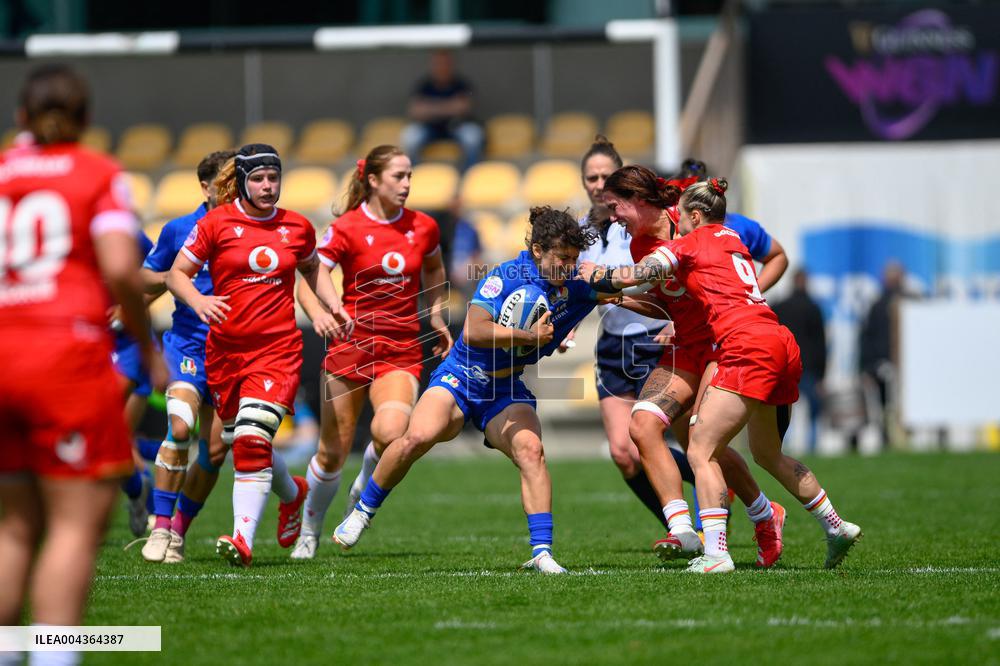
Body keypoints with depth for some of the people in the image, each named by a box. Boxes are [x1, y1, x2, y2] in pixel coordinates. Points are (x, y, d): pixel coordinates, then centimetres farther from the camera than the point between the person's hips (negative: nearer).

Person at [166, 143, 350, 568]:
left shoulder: (297, 227, 6)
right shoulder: (216, 224, -1)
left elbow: (312, 269, 26)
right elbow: (176, 274, 3)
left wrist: (334, 307, 10)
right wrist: (197, 301, -17)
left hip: (278, 347, -1)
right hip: (225, 348, 1)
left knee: (252, 439, -18)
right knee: (239, 440, 9)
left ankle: (243, 539, -21)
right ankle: (293, 493, 40)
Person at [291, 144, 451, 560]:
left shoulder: (423, 228, 4)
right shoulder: (346, 229, -7)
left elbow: (434, 272, 25)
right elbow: (307, 287, -8)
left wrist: (438, 320, 20)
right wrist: (322, 318, -26)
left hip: (402, 351, 1)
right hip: (352, 345, -1)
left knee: (390, 433, -25)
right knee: (333, 451, 2)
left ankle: (363, 494, 7)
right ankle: (310, 531, 26)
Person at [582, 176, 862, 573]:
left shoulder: (691, 244, 4)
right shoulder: (732, 240, 25)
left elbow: (635, 276, 2)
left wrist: (597, 277, 19)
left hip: (747, 345, -8)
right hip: (782, 344, 8)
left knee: (701, 450, -7)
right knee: (767, 454, 24)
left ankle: (716, 554, -18)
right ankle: (836, 528, 27)